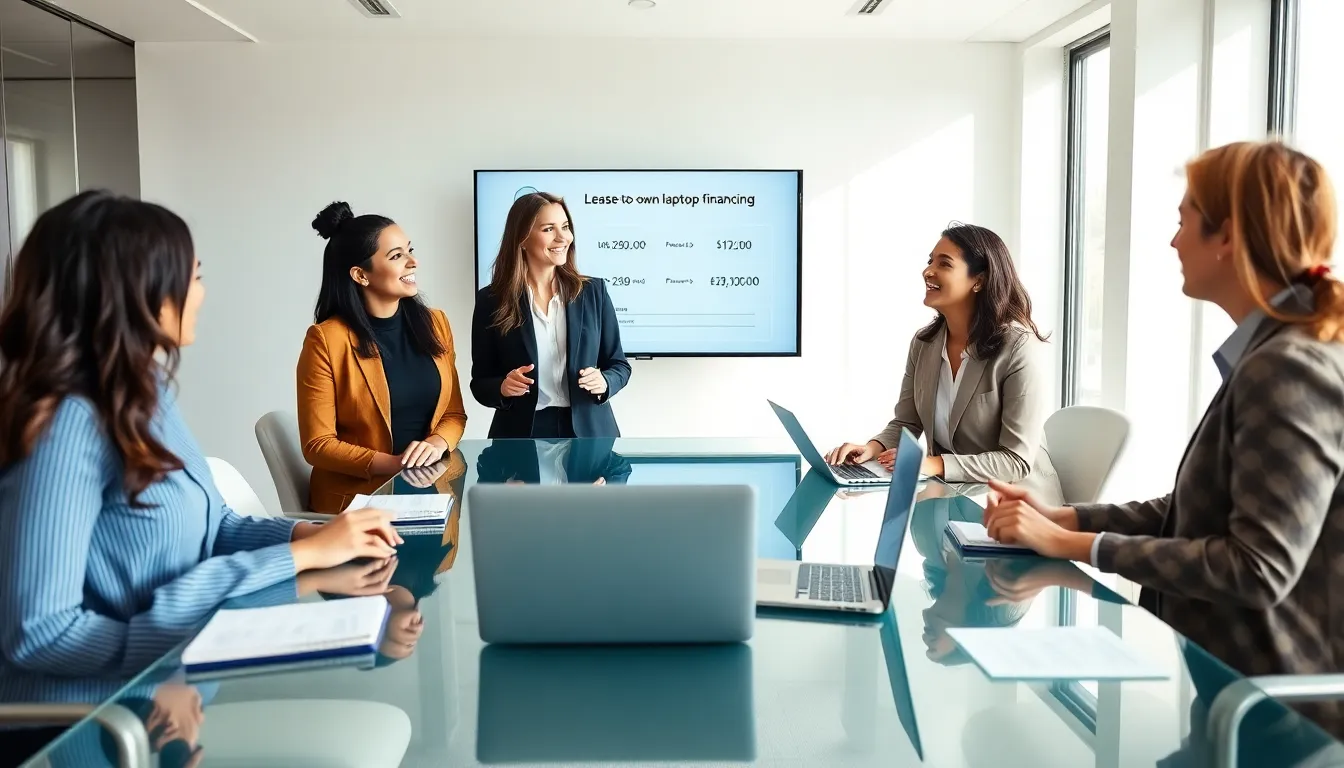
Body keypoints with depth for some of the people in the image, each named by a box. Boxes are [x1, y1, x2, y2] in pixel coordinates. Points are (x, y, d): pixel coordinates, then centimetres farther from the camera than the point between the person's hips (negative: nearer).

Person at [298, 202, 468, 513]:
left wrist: (437, 444, -10)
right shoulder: (326, 339, -9)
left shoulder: (435, 323, 7)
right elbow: (317, 444, -8)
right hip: (359, 495, -4)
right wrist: (391, 464, -19)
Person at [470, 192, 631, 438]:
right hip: (522, 434, -1)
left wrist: (604, 382, -16)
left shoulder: (593, 291, 1)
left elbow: (619, 364, 5)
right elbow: (480, 382, 1)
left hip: (588, 431, 2)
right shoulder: (492, 300, -4)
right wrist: (502, 387, -21)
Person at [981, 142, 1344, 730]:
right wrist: (1061, 517, 2)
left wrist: (1072, 544, -20)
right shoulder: (1272, 357, 10)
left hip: (1265, 703, -8)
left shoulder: (1291, 370, -21)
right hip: (1227, 676, 8)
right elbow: (1192, 511, 13)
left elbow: (1259, 567, -26)